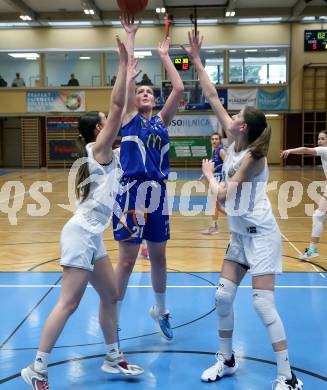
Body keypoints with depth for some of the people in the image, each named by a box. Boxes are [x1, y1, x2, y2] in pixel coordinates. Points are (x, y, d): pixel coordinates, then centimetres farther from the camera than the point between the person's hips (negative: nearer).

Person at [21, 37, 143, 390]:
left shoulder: (99, 152, 15)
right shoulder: (98, 147, -8)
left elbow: (116, 110, 24)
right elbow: (117, 106, -16)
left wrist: (127, 78, 26)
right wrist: (123, 62, -14)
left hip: (92, 236, 10)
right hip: (81, 234, -10)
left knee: (110, 295, 13)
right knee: (68, 303, -7)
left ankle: (113, 359, 25)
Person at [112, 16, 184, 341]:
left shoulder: (161, 121, 13)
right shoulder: (128, 118, 4)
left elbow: (179, 89, 3)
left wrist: (164, 56, 11)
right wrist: (130, 36, 2)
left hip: (158, 193, 4)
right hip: (132, 193, -4)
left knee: (158, 256, 15)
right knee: (127, 259, -1)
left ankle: (160, 311, 34)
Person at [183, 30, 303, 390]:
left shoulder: (252, 156, -18)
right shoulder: (235, 142, 3)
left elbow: (223, 195, -17)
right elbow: (212, 98, 3)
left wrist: (209, 174, 1)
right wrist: (196, 61, 4)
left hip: (261, 235, -8)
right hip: (239, 235, 8)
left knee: (263, 304, -8)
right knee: (223, 297, 6)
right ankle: (226, 361, 23)